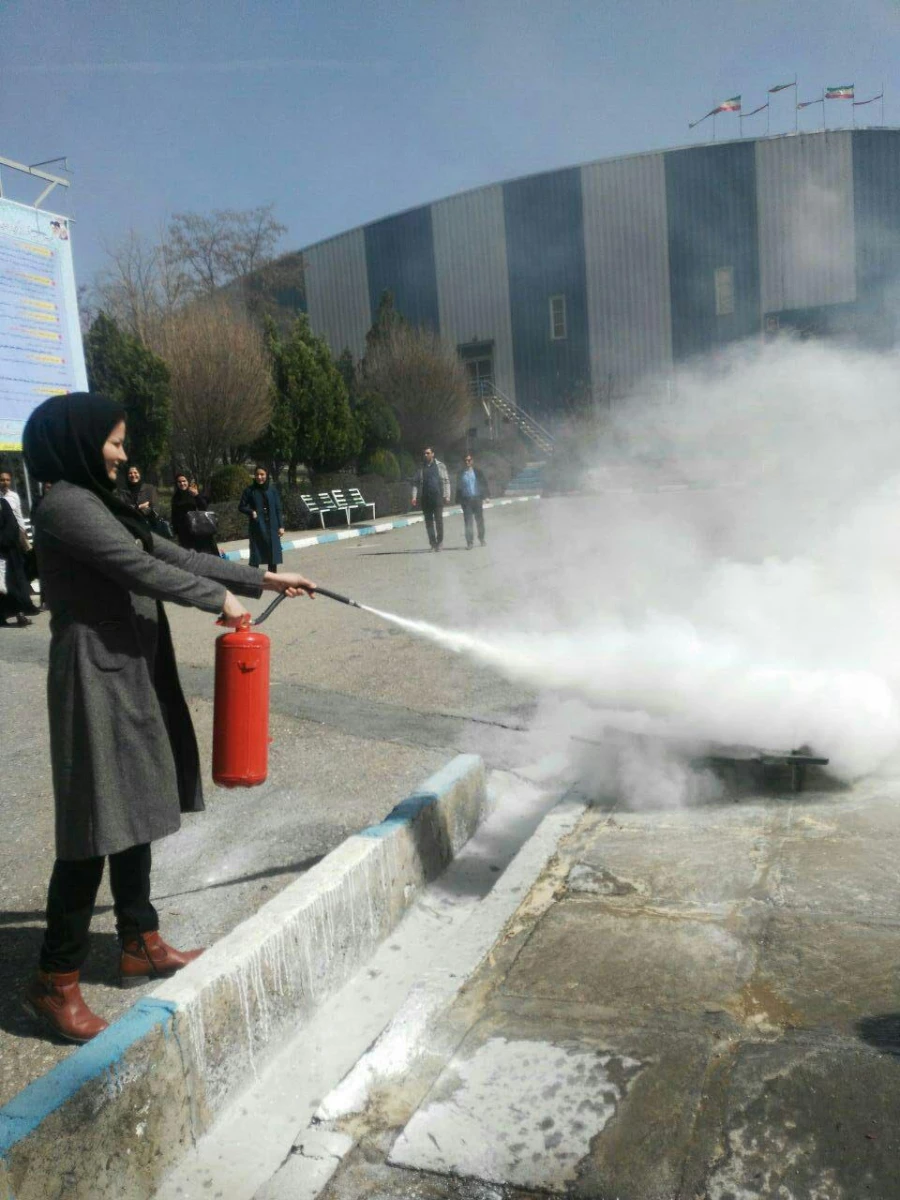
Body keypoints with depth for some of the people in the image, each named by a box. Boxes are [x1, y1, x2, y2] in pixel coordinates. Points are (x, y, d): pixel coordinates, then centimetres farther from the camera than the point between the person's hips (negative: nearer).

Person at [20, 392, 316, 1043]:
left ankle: (141, 945, 29)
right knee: (97, 826, -5)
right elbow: (141, 568, -18)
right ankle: (56, 982, 8)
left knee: (135, 810, 15)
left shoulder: (103, 504, 16)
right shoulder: (66, 506, -13)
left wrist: (263, 579, 17)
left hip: (133, 675, 10)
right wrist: (220, 599, -6)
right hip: (97, 679, -10)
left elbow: (175, 556, 17)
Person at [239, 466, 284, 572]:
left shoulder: (272, 489, 2)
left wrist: (281, 526, 0)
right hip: (257, 527, -2)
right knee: (256, 555, -2)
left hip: (272, 527, 2)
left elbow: (278, 509, 4)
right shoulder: (249, 490, -3)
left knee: (273, 554, 8)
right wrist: (251, 512, -15)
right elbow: (241, 506, 5)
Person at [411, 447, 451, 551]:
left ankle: (439, 541, 5)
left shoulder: (440, 466, 4)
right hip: (425, 498, 2)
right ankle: (432, 542, 8)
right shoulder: (421, 468, 10)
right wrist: (414, 496, -4)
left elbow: (446, 481, 1)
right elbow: (416, 483, 7)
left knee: (438, 520, -2)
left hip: (438, 497, -2)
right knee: (428, 521, 3)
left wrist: (447, 495, -7)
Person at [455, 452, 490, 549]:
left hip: (477, 499, 0)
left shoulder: (478, 472, 6)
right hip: (466, 500, 0)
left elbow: (484, 485, 5)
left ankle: (481, 538, 26)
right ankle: (470, 542, -4)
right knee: (468, 522, -4)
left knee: (480, 520, 8)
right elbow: (458, 488, 7)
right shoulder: (461, 474, 7)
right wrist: (459, 501, -1)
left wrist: (484, 497, -5)